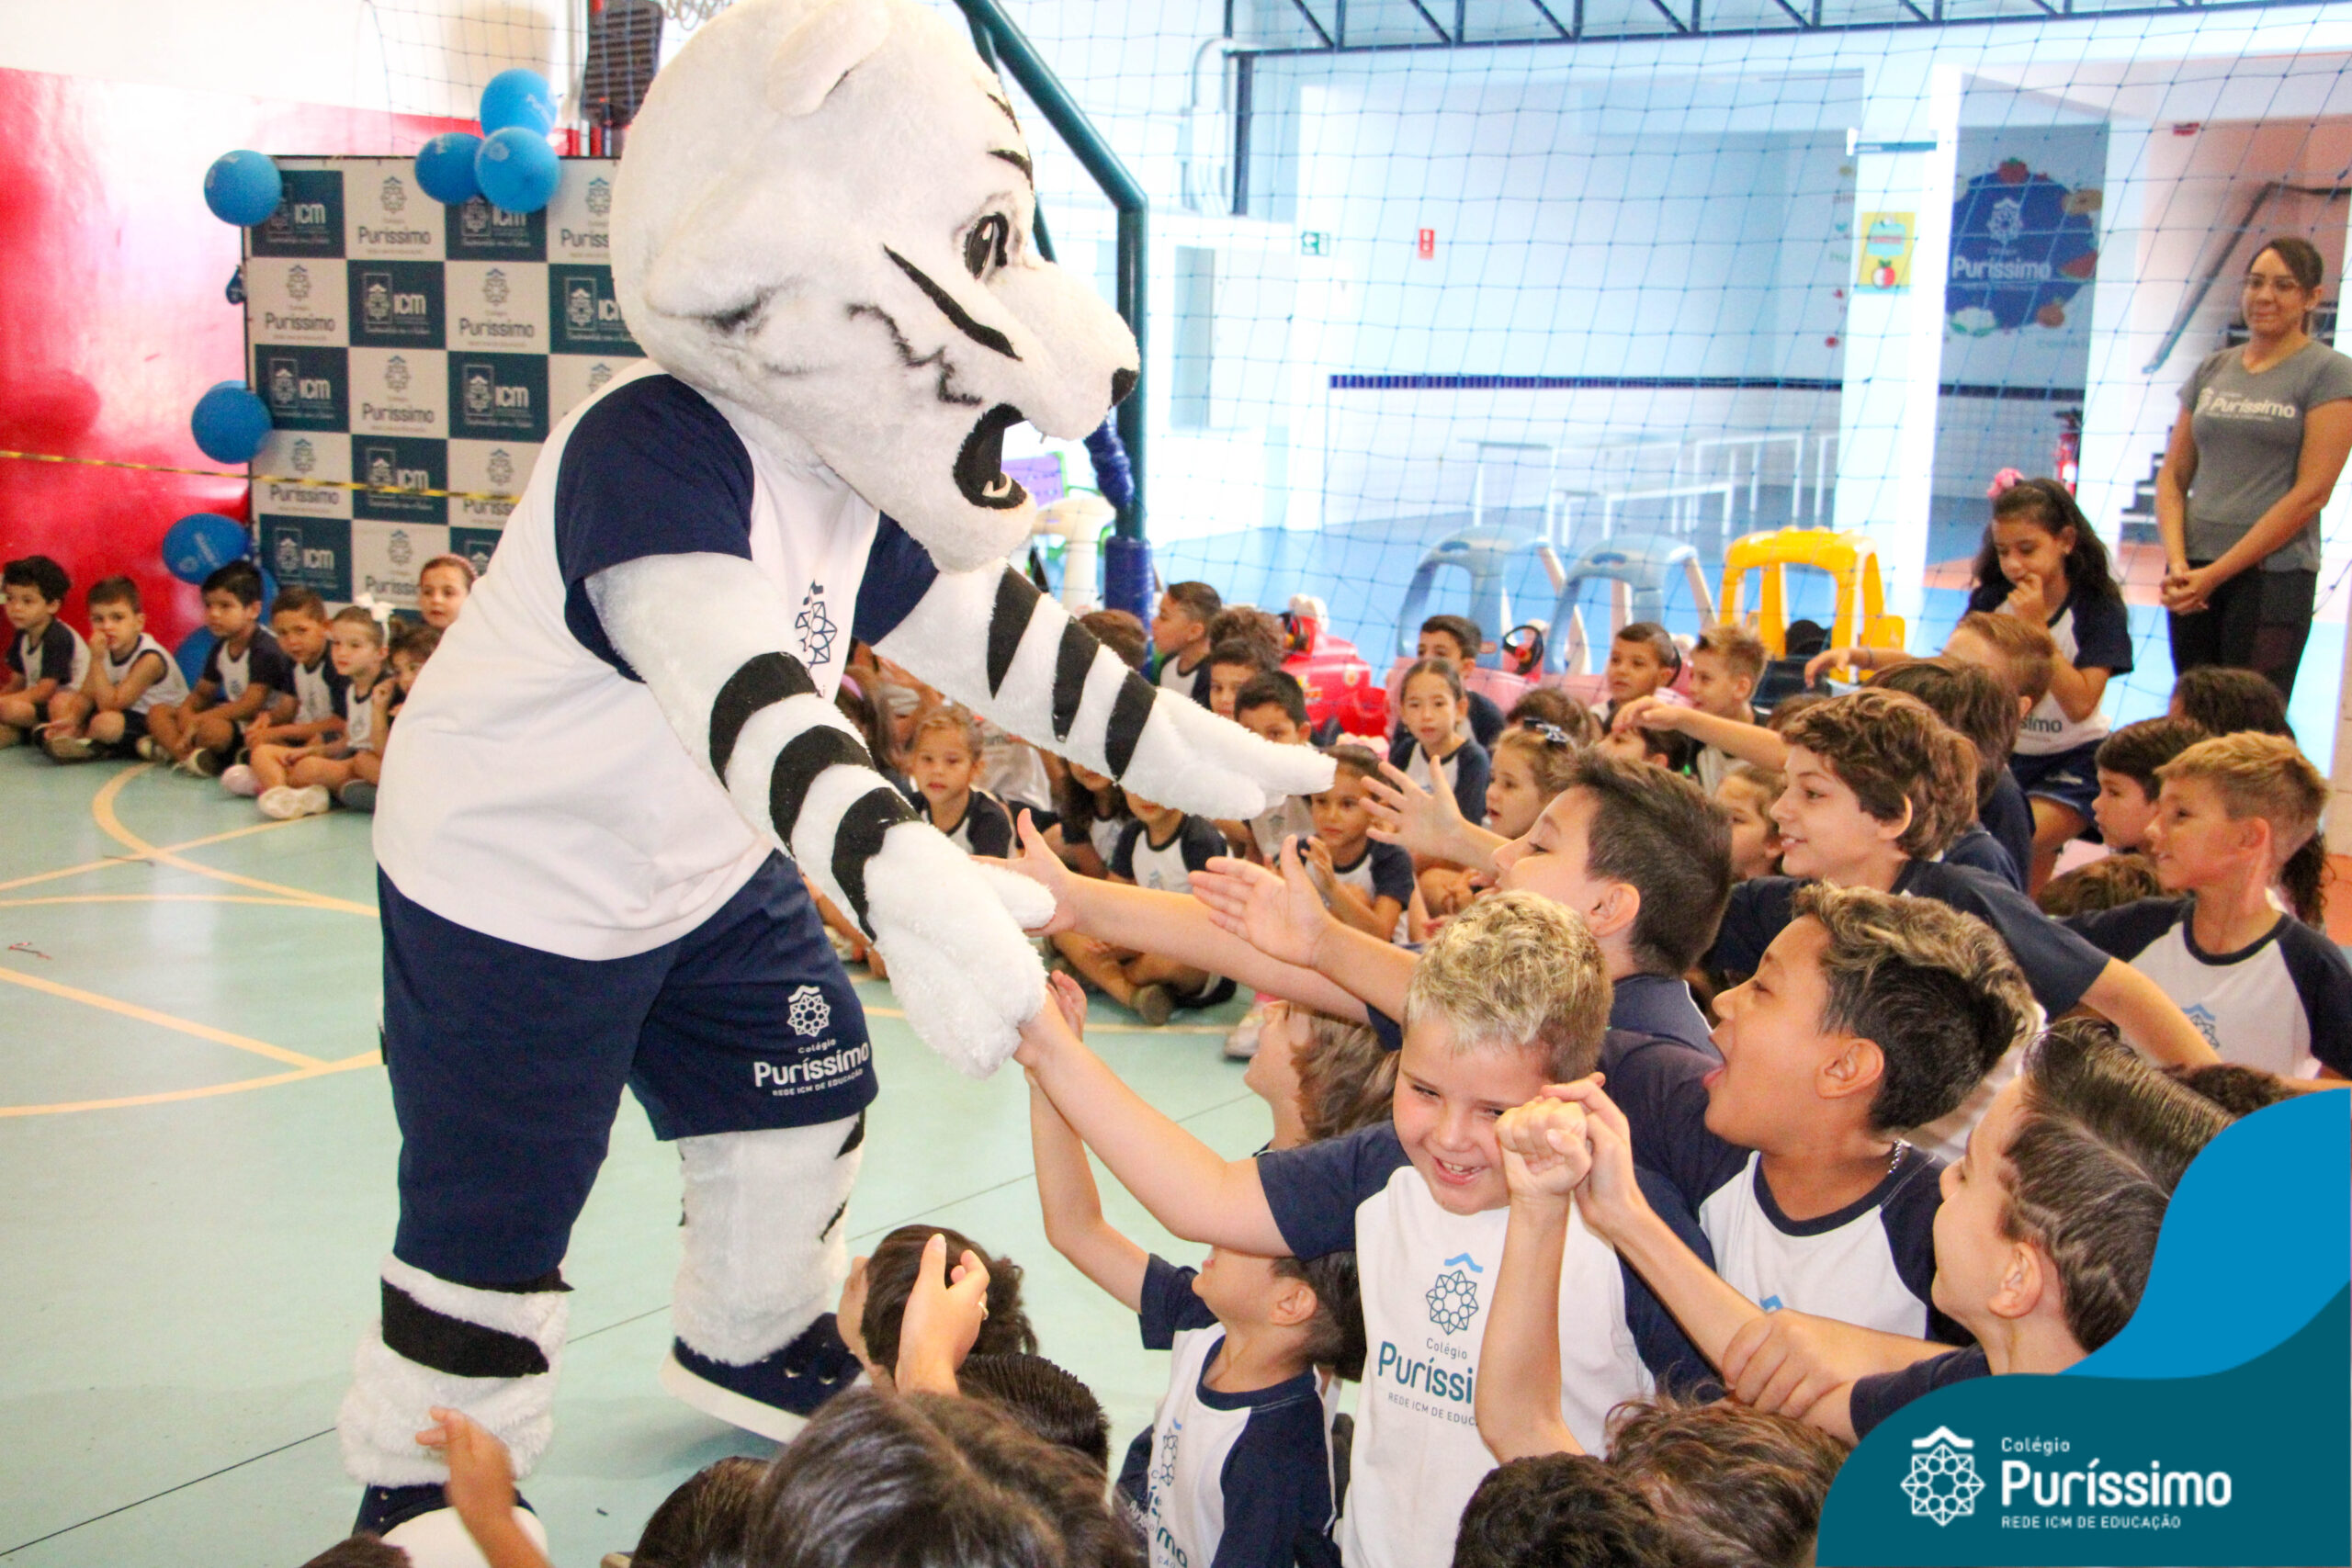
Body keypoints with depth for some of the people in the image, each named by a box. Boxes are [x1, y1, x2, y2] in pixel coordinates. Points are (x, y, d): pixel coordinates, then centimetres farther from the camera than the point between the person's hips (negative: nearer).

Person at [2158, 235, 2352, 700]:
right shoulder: (2210, 372, 14)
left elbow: (2311, 493, -9)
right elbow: (2172, 477, 12)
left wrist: (2215, 574, -12)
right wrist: (2177, 562, -6)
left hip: (2272, 575, -4)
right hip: (2193, 576, 5)